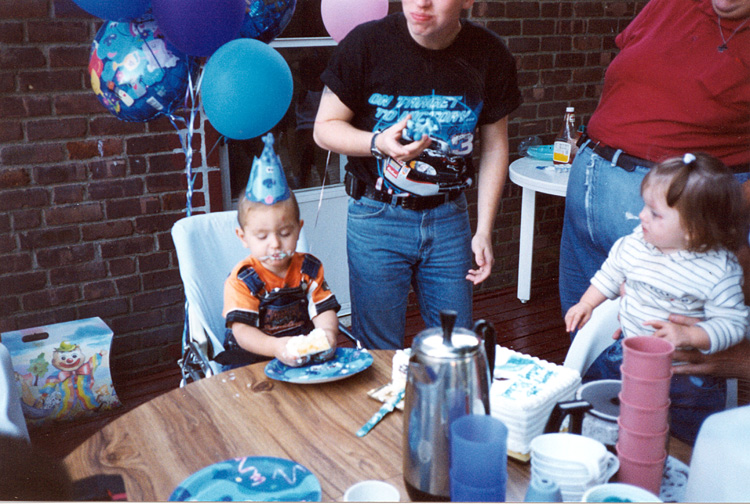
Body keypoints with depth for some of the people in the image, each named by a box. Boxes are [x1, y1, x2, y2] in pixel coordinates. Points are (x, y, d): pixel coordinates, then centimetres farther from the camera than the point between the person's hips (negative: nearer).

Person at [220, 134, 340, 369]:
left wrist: (328, 332, -24)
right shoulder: (241, 280, -9)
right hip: (252, 357, -2)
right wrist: (275, 347, -37)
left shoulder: (309, 268, 4)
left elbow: (324, 310, 0)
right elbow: (241, 329, -18)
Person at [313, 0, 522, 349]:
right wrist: (378, 143, -25)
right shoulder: (366, 42, -12)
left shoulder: (490, 56, -4)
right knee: (380, 355, 7)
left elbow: (494, 146, 6)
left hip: (449, 217, 2)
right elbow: (324, 128, -4)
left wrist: (484, 231, 2)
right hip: (377, 217, -2)